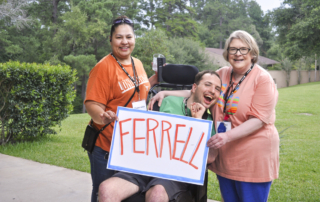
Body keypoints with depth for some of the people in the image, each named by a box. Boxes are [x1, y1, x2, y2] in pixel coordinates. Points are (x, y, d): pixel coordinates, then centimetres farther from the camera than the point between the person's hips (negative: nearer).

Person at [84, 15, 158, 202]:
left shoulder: (137, 64, 7)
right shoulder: (104, 67, -14)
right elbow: (93, 104, -19)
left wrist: (155, 79, 8)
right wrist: (103, 117, -39)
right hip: (107, 147, -7)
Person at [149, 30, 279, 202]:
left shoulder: (262, 79, -11)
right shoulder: (222, 74, 7)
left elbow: (259, 120, -17)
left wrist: (228, 136, -29)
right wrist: (165, 93, 2)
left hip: (253, 158, -5)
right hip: (225, 156, 6)